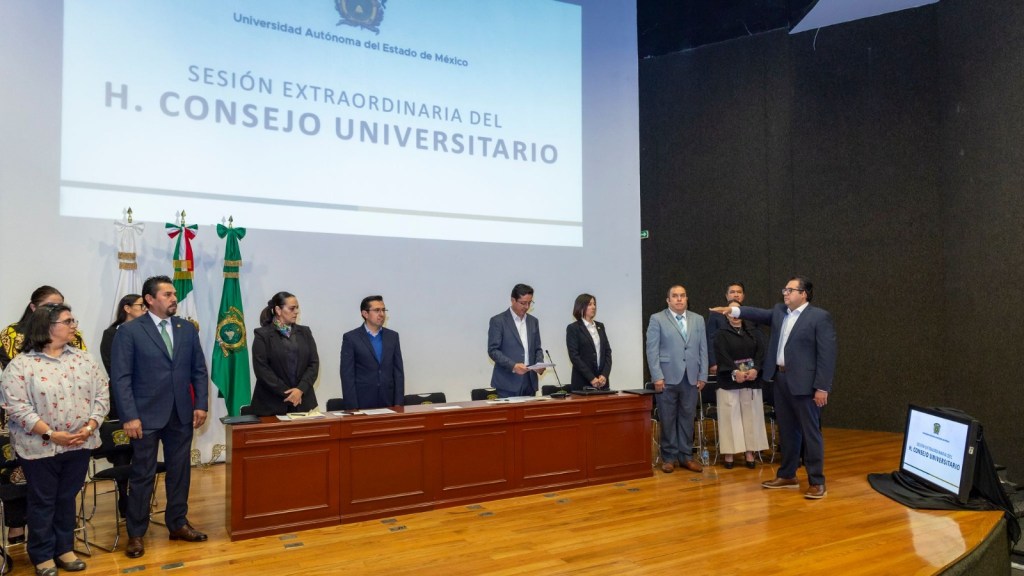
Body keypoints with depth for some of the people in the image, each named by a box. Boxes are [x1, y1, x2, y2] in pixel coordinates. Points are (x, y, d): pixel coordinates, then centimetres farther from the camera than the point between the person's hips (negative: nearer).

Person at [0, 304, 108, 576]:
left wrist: (90, 426, -10)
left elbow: (102, 393, 3)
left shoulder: (83, 359, 4)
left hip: (79, 444, 4)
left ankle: (65, 549, 30)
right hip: (41, 448, -4)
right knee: (43, 502, 9)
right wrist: (51, 434, -20)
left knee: (67, 498, 15)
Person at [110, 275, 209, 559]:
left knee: (180, 471, 11)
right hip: (146, 416, -4)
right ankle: (136, 534, 17)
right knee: (142, 475, 4)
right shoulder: (129, 331, -5)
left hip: (182, 414, 4)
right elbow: (120, 377, -8)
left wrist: (201, 404, 1)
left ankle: (178, 524, 26)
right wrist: (130, 416, -14)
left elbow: (199, 370, 9)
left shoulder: (187, 329, 7)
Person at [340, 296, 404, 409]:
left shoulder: (392, 336, 8)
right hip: (362, 403, -3)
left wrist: (398, 403, 0)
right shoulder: (350, 338, -3)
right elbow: (347, 375, -6)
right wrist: (353, 408, -12)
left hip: (388, 402, 3)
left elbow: (398, 370, 7)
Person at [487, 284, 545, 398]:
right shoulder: (498, 321, -3)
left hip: (529, 382, 5)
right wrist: (513, 365, -19)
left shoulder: (533, 321, 14)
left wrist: (539, 363, -2)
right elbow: (493, 350, -8)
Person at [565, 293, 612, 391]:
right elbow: (574, 356, -10)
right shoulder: (573, 328, -3)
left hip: (602, 381, 5)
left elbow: (607, 351, 9)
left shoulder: (600, 326, 14)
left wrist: (604, 375, -6)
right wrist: (591, 378, -16)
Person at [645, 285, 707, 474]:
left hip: (691, 378, 3)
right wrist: (657, 376, -11)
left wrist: (703, 376, 4)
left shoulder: (698, 320, 12)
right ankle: (669, 457, 12)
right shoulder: (657, 319, 1)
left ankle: (686, 456, 16)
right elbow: (652, 350, -4)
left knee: (688, 418, 6)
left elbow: (703, 349, 10)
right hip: (668, 377, -3)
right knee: (668, 419, 2)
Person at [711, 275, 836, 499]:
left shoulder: (820, 317, -9)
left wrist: (822, 387, -16)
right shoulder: (779, 311, 14)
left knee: (810, 432, 0)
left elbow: (827, 355, -13)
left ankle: (817, 481, 8)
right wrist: (734, 310, -9)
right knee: (787, 430, 15)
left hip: (804, 382, -7)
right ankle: (787, 475, 25)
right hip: (781, 379, 7)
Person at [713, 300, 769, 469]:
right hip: (729, 379, -3)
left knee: (751, 414, 3)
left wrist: (755, 369, -15)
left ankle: (749, 451, 9)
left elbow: (761, 351, 0)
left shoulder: (753, 331, 10)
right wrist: (735, 371, -21)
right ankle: (728, 452, 2)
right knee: (730, 415, -2)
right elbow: (721, 354, -10)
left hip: (751, 378, 3)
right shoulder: (721, 333, 1)